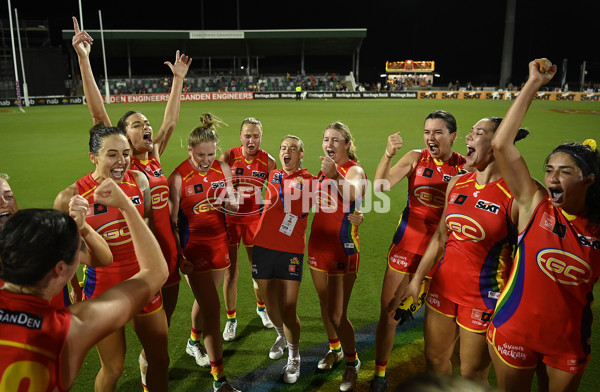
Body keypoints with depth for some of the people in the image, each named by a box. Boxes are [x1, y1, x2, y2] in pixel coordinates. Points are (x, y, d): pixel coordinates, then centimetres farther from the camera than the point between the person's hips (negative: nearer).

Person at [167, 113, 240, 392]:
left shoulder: (223, 169, 0)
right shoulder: (179, 177, -13)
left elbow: (234, 206, 6)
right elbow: (171, 221, -11)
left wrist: (229, 202, -17)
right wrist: (178, 256, -17)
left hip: (219, 244, 5)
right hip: (194, 248, -5)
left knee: (204, 299, 21)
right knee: (212, 308, -6)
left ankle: (194, 342, 50)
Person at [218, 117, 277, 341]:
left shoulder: (268, 161, -7)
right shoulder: (228, 156, -11)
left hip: (255, 218, 1)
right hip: (230, 218, -1)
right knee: (230, 272, 3)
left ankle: (262, 308, 39)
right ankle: (231, 319, 22)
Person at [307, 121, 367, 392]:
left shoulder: (354, 170, -14)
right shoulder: (323, 169, 7)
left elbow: (352, 195, -38)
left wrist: (335, 176, -54)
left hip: (343, 249, -7)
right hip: (318, 245, 7)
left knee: (337, 314, -3)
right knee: (325, 306, 20)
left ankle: (352, 362, 21)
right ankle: (334, 350, 43)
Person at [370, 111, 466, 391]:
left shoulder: (464, 166, -5)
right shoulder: (415, 158, -4)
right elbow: (380, 187, -14)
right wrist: (388, 155, -29)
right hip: (407, 244, 1)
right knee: (388, 312, 7)